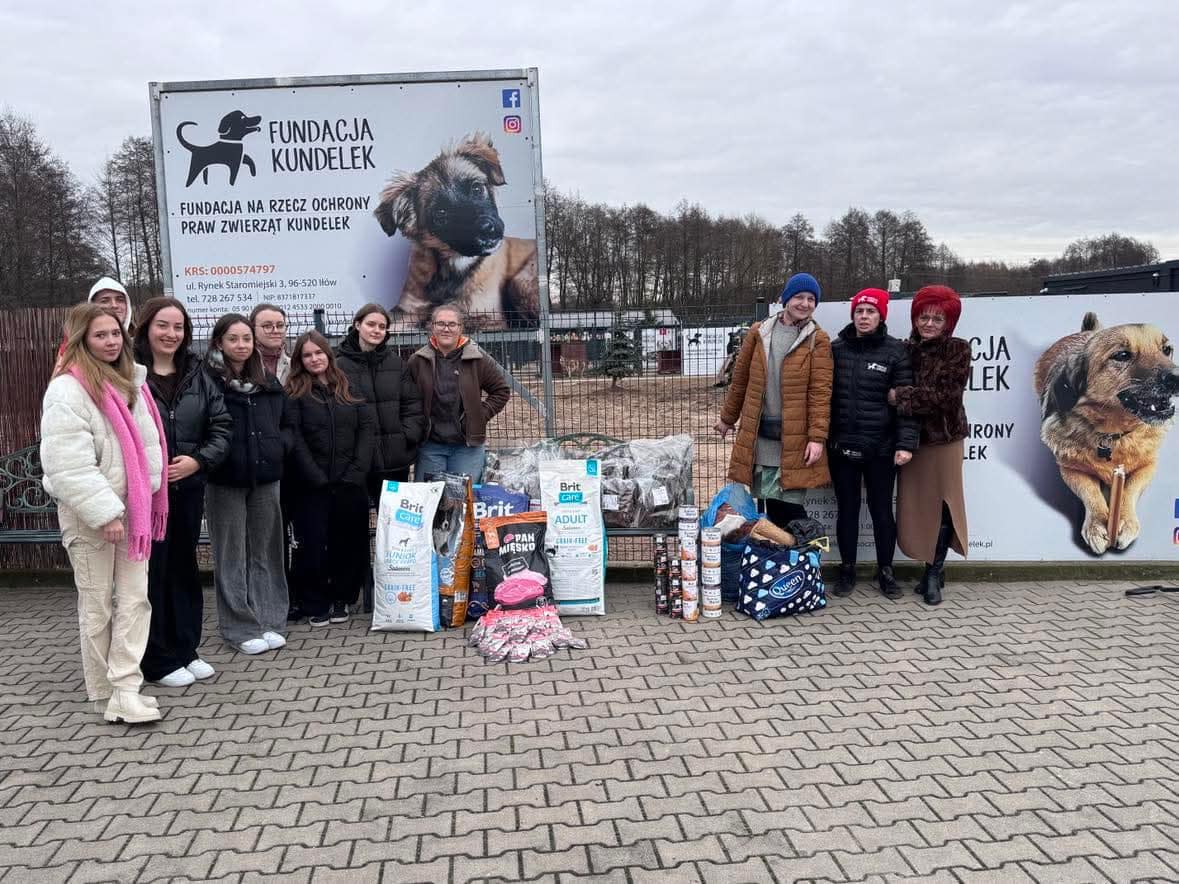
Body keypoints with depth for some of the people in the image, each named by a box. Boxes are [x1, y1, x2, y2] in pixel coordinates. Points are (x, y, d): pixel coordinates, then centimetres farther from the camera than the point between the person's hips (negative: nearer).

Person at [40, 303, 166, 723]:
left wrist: (148, 497, 12)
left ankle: (125, 690, 5)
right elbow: (69, 465, -20)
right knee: (98, 606, 4)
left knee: (135, 599, 2)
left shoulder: (129, 381, 11)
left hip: (131, 508, 7)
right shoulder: (67, 390, -14)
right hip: (89, 515, -7)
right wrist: (104, 513, -22)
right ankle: (102, 692, 16)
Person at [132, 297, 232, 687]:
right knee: (152, 571, 2)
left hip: (188, 488, 5)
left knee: (185, 567, 14)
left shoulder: (197, 375, 7)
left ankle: (185, 650, 27)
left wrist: (198, 460, -9)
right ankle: (159, 660, 14)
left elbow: (222, 426, 6)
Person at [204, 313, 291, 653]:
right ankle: (241, 628, 12)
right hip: (225, 481, -4)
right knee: (231, 556, 4)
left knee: (266, 551, 9)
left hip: (265, 477, 5)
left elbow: (284, 421, 18)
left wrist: (278, 448, 5)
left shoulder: (269, 383, 11)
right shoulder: (207, 381, -7)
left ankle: (269, 621, 18)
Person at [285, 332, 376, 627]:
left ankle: (341, 599, 21)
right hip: (312, 486, -2)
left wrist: (356, 474, -9)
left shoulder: (350, 389, 10)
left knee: (350, 543, 5)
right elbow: (294, 440, -5)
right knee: (312, 545, 0)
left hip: (351, 484, 2)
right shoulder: (295, 394, 3)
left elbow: (367, 430, 2)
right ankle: (316, 604, 15)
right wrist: (318, 478, -14)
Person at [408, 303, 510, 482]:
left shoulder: (478, 359, -2)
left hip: (468, 445, -1)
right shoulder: (417, 361, 1)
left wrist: (481, 415, -2)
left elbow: (502, 391, 6)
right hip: (429, 445, 1)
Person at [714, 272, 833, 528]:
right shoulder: (758, 333, 8)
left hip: (795, 439, -3)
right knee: (769, 505, 8)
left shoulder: (818, 340, 0)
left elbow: (820, 391, -6)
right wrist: (728, 418, 20)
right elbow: (740, 379, 15)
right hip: (758, 437, 3)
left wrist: (817, 437, -13)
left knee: (790, 506, -5)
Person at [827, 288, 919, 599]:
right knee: (847, 509, 11)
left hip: (881, 447, -2)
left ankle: (886, 570, 24)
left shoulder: (895, 351, -2)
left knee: (881, 510, 8)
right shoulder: (837, 349, 5)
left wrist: (906, 443, -13)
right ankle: (847, 570, 24)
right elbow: (825, 395, 7)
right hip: (842, 446, 2)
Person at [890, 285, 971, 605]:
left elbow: (946, 396, -15)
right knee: (917, 503, 6)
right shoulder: (907, 349, 6)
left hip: (944, 438, -3)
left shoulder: (958, 350, -4)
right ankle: (933, 570, 20)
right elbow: (896, 391, 3)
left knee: (942, 503, 1)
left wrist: (901, 396, -16)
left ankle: (934, 573, 10)